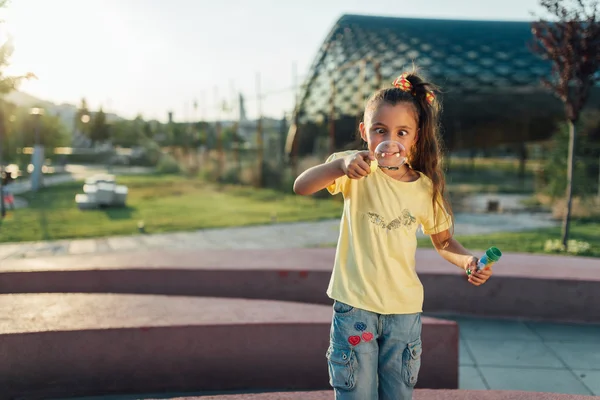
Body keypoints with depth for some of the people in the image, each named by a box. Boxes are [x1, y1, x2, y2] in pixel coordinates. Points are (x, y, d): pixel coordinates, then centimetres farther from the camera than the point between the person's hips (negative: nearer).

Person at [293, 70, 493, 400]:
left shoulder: (425, 188, 0)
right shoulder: (358, 172, -8)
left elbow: (443, 241, 12)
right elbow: (301, 187, -23)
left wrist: (467, 261, -9)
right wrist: (340, 165, -40)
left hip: (404, 309, 3)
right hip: (355, 305, -2)